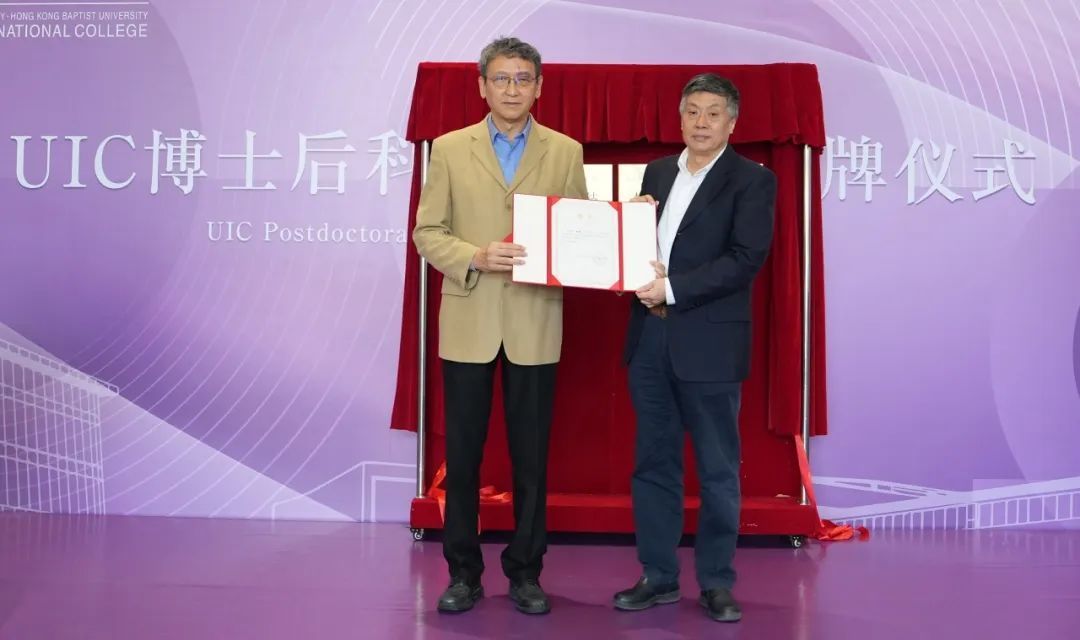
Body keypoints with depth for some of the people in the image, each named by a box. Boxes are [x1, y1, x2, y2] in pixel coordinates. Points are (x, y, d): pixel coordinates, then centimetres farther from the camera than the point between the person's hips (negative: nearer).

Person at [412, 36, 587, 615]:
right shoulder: (449, 149, 3)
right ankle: (464, 571, 21)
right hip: (468, 322, 0)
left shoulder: (566, 153, 5)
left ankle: (524, 571, 22)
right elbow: (426, 232, 1)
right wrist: (476, 257, -16)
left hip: (535, 325, 0)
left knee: (531, 455, 7)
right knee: (462, 453, 7)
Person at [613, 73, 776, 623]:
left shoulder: (752, 180, -3)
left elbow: (745, 259, -14)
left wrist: (672, 288, -19)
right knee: (653, 463, 11)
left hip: (709, 343, -5)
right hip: (650, 337, 5)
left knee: (717, 469, 5)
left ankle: (716, 581, 19)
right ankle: (658, 575, 22)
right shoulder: (657, 172, 14)